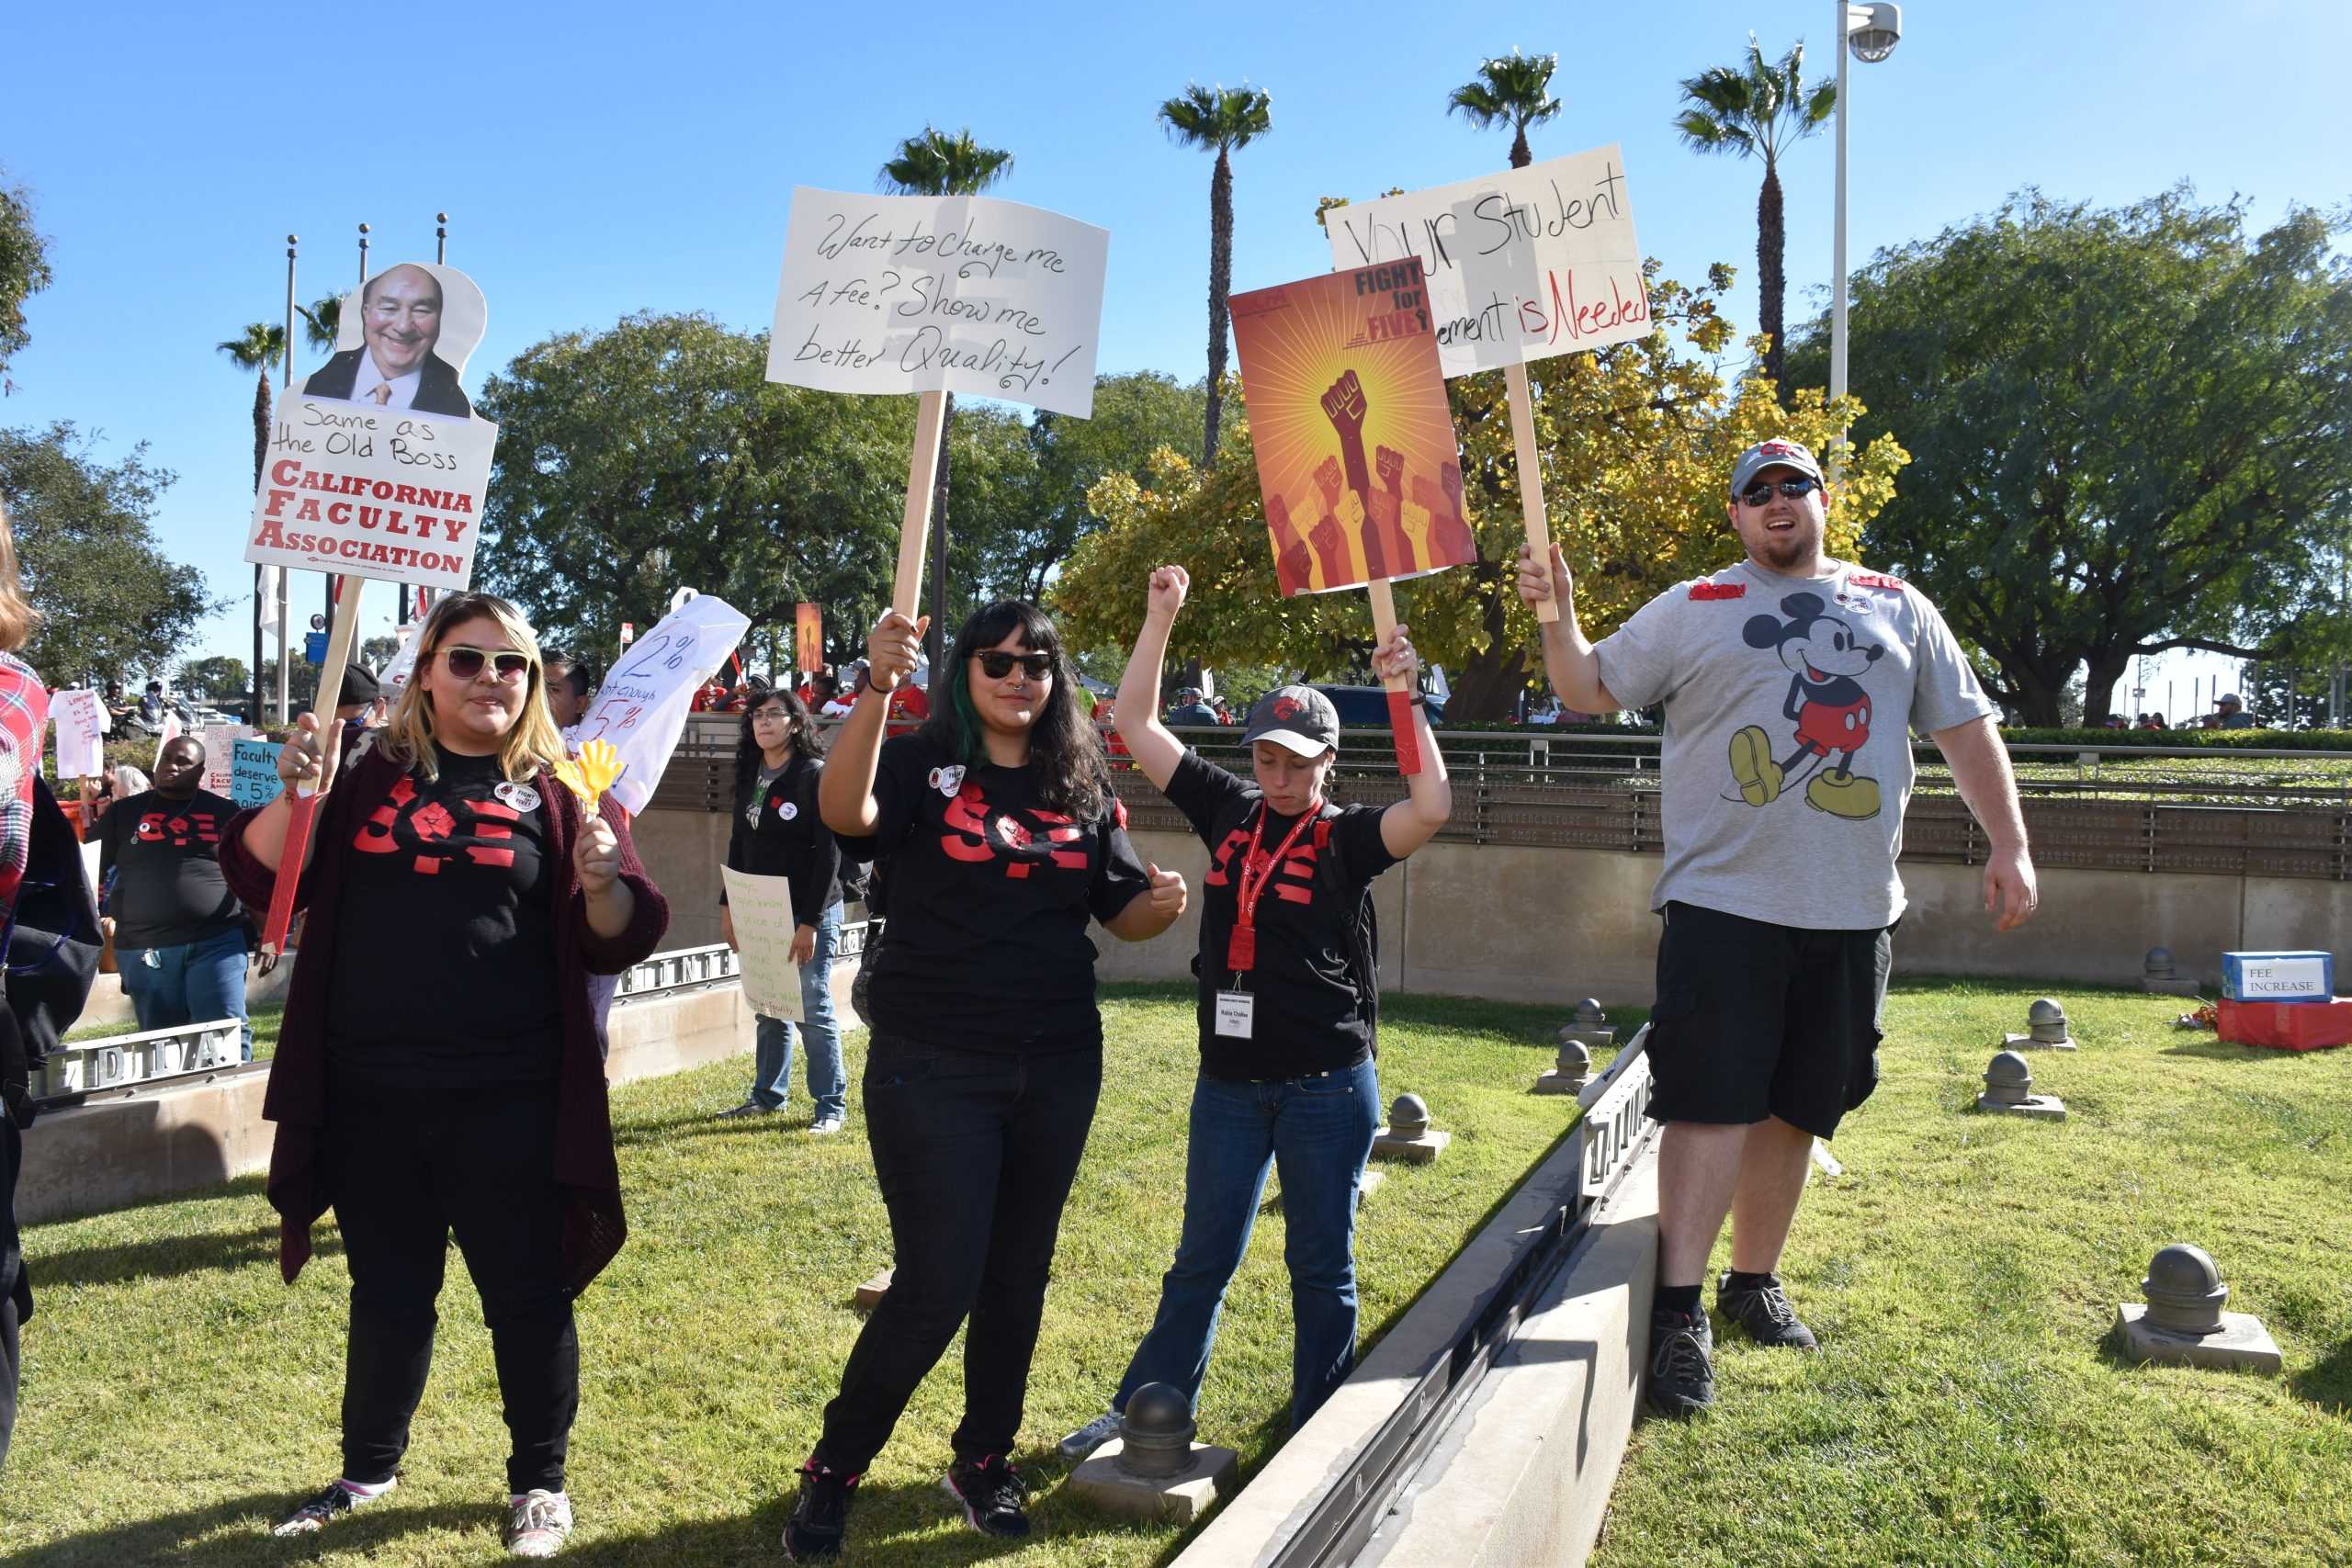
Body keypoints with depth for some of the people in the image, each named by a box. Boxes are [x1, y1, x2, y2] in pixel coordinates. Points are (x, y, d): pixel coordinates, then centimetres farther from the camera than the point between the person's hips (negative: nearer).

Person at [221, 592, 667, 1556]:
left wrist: (602, 884, -23)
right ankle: (368, 1468, 39)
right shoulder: (370, 777, 7)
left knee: (526, 1295, 7)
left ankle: (539, 1482, 27)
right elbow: (262, 883, 3)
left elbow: (621, 941, -2)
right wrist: (290, 796, -14)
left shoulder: (556, 792, 1)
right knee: (387, 1295, 18)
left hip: (509, 1099, -2)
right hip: (371, 1096, 2)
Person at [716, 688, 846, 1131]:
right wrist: (728, 905, 12)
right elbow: (738, 845, 18)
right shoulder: (748, 777, 10)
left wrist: (809, 923, -17)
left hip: (807, 912, -6)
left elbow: (829, 853, -14)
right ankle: (767, 1095, 25)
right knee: (768, 1008, 13)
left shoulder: (816, 775, -11)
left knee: (814, 1008, -2)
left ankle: (831, 1104, 7)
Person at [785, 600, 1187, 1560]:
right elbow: (844, 812, -26)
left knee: (1018, 1274, 14)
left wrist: (1165, 904, -13)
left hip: (1057, 1070, 5)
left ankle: (983, 1460, 34)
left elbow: (1124, 914, 10)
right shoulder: (921, 767, -5)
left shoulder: (1082, 791, 7)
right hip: (932, 1069, -4)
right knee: (938, 1283, -5)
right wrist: (876, 687, -38)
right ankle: (833, 1469, 17)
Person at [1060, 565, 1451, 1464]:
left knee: (1321, 1268, 10)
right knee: (1201, 1261, 14)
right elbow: (1134, 725, 7)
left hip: (1328, 1085, -3)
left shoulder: (1347, 837, -6)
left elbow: (1433, 809, -27)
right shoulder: (1228, 811, 5)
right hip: (1229, 1083, 4)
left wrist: (1407, 700, -29)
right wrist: (1161, 616, 1)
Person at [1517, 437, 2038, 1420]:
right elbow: (1590, 690, 6)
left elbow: (1966, 728, 15)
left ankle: (1754, 1282, 26)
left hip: (1852, 910, 4)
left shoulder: (1896, 608, 15)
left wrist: (2010, 846, 6)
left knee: (1795, 1107, 11)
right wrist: (1557, 615, -12)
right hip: (1724, 901, -3)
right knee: (1711, 1100, -9)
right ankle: (1679, 1310, -5)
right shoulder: (1692, 609, 8)